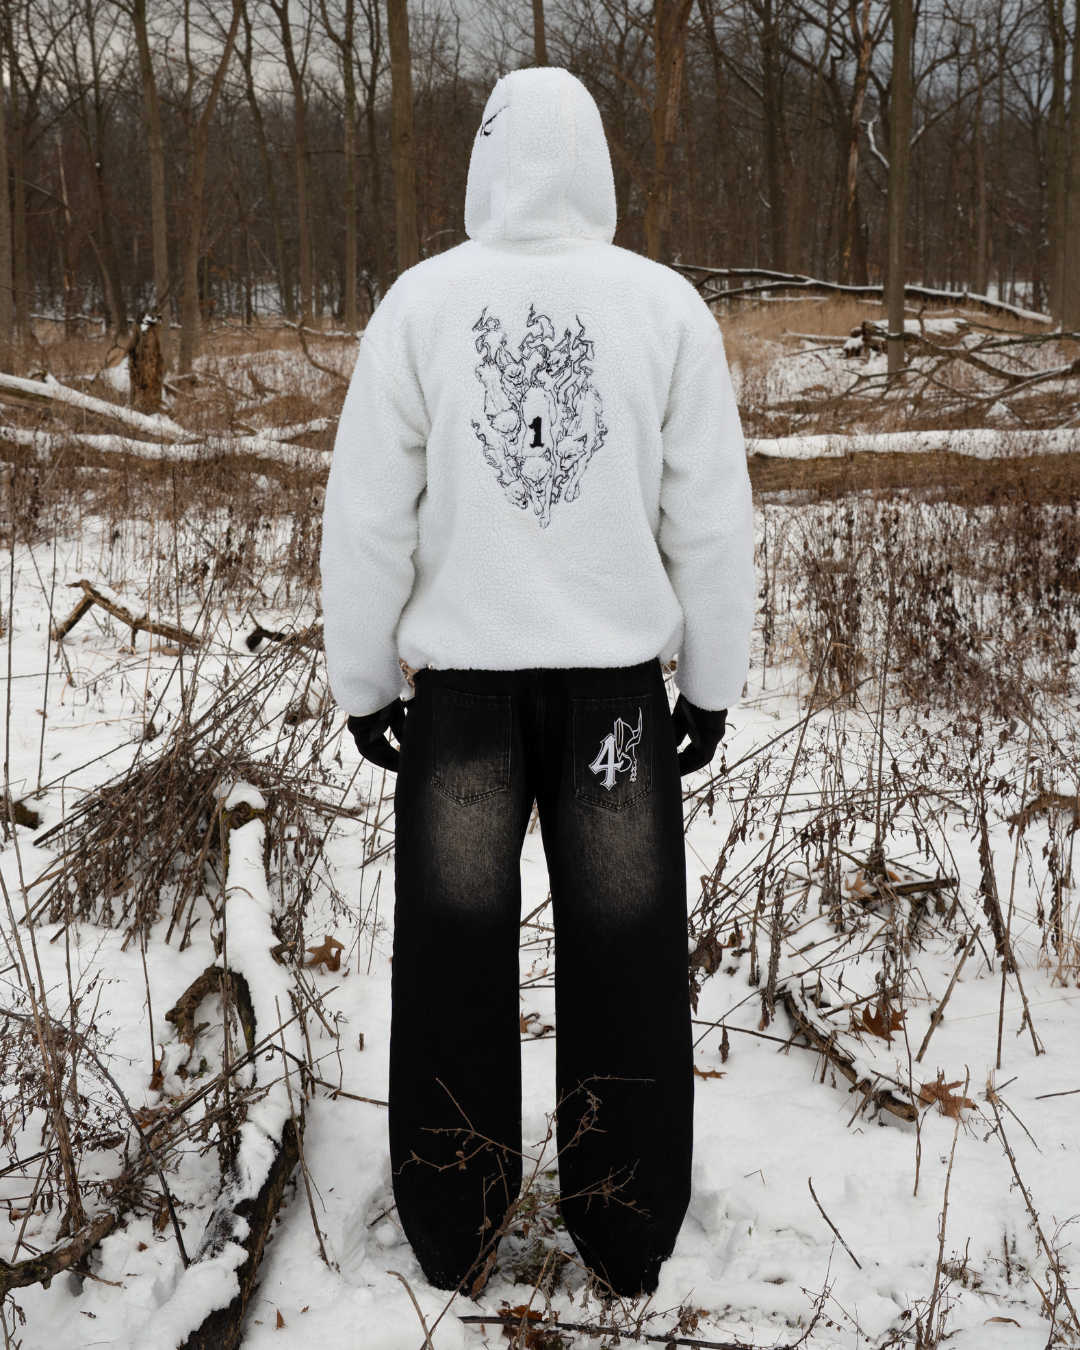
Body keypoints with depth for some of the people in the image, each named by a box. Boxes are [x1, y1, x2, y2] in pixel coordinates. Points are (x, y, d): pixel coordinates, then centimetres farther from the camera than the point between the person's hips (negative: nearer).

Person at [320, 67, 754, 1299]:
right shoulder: (667, 306, -3)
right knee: (623, 954, 12)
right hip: (617, 677, 0)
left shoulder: (422, 301, -5)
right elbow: (710, 517, -1)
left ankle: (454, 1232, 23)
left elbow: (368, 513, -3)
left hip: (462, 678, 0)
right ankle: (626, 1231, 22)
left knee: (455, 956, 12)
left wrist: (364, 680, 7)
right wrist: (710, 683, 10)